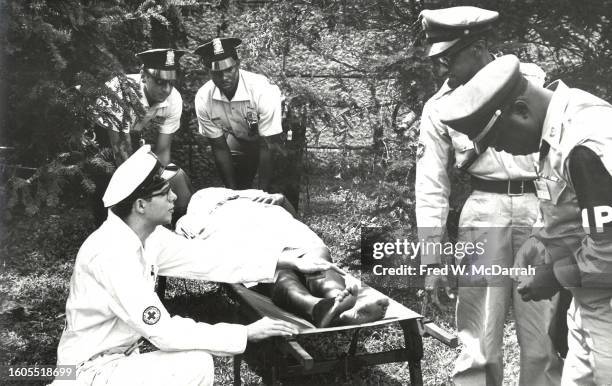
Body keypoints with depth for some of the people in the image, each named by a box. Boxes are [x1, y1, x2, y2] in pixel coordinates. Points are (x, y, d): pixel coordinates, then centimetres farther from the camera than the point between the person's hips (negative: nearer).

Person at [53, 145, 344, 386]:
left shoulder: (148, 236, -4)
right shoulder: (112, 254, -29)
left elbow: (207, 257, -3)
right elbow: (163, 332, -30)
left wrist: (289, 261, -6)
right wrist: (246, 333, -24)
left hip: (119, 355, 8)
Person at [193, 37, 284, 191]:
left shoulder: (262, 90, -38)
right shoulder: (203, 99, -25)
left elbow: (267, 146, -33)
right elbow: (220, 148, -16)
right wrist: (232, 191, -19)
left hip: (272, 138, -3)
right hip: (238, 140, 3)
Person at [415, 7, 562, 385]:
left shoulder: (533, 79, 2)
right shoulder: (439, 108, 3)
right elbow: (430, 186, 4)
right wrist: (433, 260, 1)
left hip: (543, 210, 0)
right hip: (484, 214, 0)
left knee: (544, 343, 4)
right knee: (479, 347, -1)